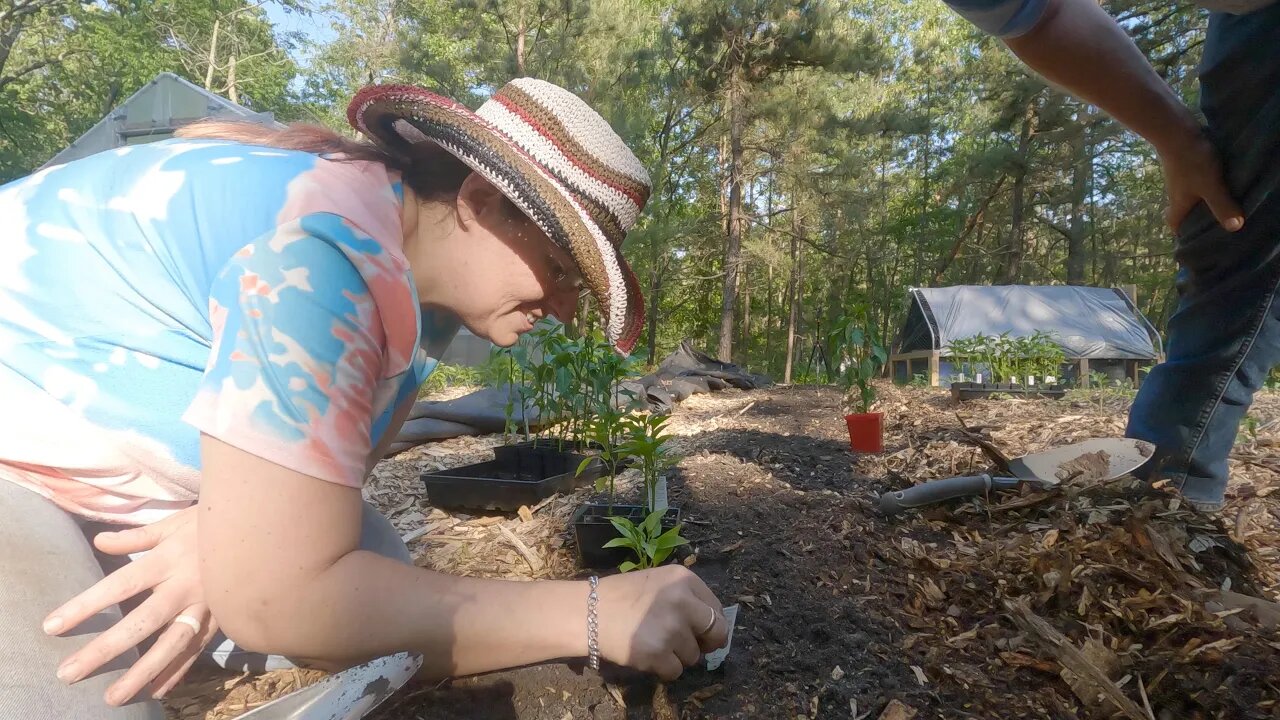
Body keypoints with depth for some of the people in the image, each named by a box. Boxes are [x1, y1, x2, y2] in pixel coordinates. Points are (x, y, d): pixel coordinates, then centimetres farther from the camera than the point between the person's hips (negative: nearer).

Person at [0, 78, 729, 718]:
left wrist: (225, 536, -26)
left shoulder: (430, 266, -8)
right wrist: (591, 614, -34)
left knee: (384, 593, -4)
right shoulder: (323, 253, -35)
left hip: (132, 475, 7)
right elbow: (282, 601, -35)